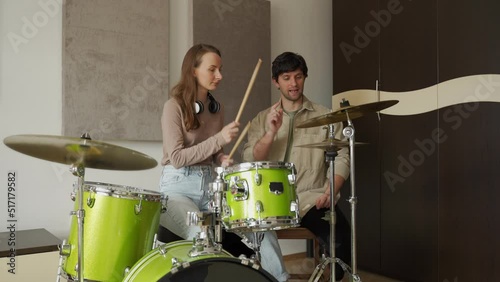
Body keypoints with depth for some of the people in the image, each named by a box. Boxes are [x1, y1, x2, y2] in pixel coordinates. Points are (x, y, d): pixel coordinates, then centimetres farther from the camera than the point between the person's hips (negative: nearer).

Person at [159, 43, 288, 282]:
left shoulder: (216, 108, 11)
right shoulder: (174, 106, -8)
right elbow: (177, 158, -15)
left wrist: (222, 159, -4)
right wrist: (219, 139, -20)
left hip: (211, 184, 6)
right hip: (178, 186, -5)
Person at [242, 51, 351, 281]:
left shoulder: (325, 116, 8)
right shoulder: (262, 119, 11)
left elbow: (341, 159, 2)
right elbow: (250, 161, -1)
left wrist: (330, 191, -16)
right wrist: (272, 132, -16)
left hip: (311, 198, -1)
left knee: (340, 236, -28)